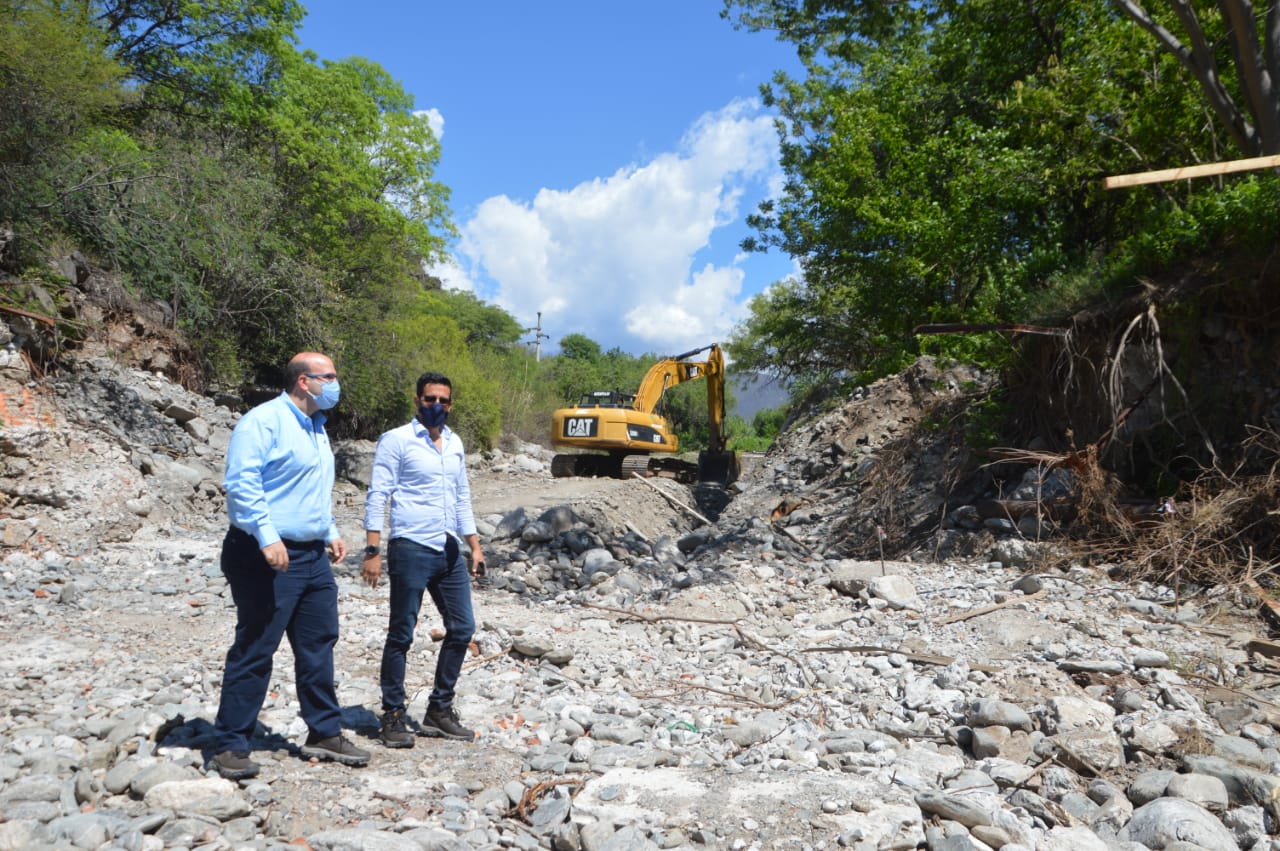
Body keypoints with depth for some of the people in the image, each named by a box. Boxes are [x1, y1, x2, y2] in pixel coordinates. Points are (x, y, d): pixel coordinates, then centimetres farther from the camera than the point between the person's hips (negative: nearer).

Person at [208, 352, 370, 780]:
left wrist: (330, 532, 19)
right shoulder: (264, 420, -12)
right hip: (267, 558, -9)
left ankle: (324, 733, 24)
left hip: (312, 556, 9)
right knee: (254, 650, -1)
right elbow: (241, 481, -21)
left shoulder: (315, 427, 18)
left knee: (318, 646, 12)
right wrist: (267, 536, -27)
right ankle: (230, 745, 11)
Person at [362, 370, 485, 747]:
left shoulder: (455, 443, 14)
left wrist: (474, 545, 14)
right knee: (401, 635, 1)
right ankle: (393, 717, 13)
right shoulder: (396, 440, -5)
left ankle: (439, 710, 22)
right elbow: (377, 496, -9)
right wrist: (373, 551, -16)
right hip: (411, 549, -7)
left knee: (462, 628, 9)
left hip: (449, 551, 7)